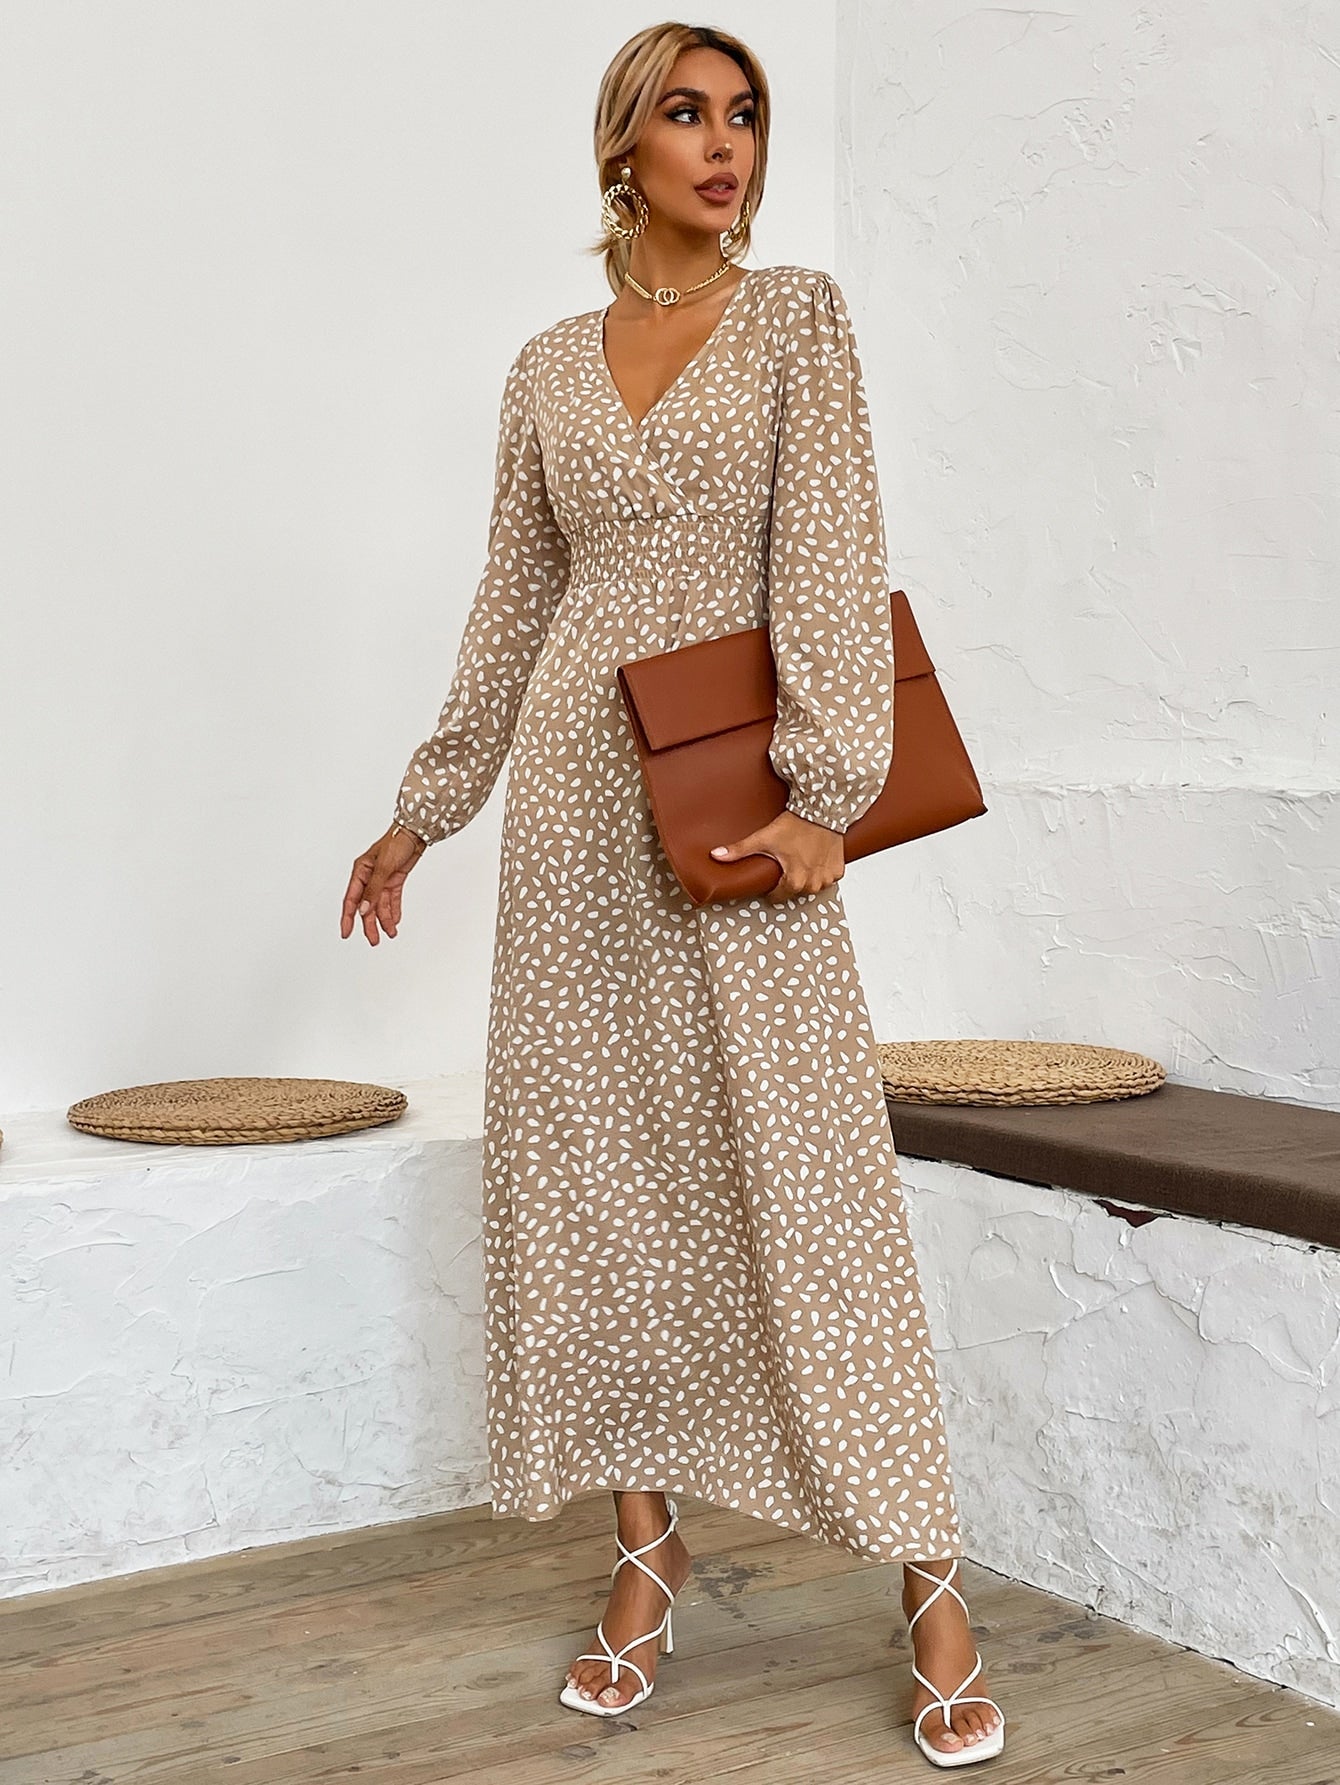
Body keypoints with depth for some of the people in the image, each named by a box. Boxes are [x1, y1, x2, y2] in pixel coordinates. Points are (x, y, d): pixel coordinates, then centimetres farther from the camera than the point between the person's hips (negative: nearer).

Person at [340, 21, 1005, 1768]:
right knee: (588, 1163, 5)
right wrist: (422, 814, 16)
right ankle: (647, 1549, 19)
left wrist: (825, 785, -17)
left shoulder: (799, 316, 4)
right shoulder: (550, 364, 13)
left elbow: (834, 561, -7)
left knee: (804, 1168, -6)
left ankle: (933, 1584, 3)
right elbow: (512, 606, 17)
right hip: (576, 789, 4)